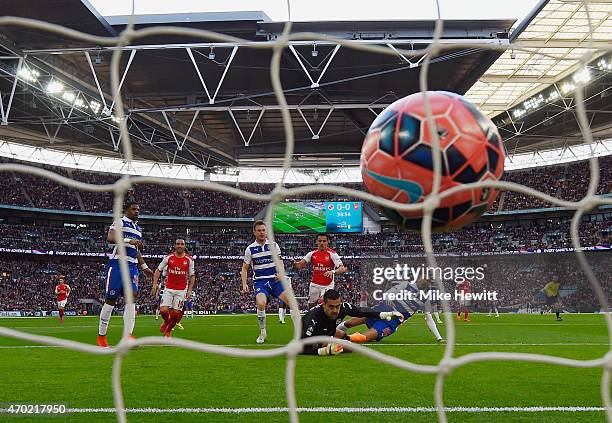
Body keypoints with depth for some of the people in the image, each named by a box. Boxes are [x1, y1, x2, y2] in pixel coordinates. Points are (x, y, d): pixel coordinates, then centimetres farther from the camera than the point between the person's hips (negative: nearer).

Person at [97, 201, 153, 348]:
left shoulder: (138, 229, 23)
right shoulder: (120, 222, -1)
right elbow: (110, 238, -18)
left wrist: (144, 267, 26)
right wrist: (129, 240, -25)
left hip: (132, 266, 6)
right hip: (117, 263, -6)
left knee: (132, 297, -10)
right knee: (110, 299, -3)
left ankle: (128, 335, -14)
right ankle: (101, 336, 10)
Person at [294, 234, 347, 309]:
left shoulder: (332, 254, -12)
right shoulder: (312, 254, 1)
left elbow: (343, 269, -20)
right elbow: (300, 265, 0)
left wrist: (333, 272, -40)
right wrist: (295, 264, -24)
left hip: (327, 286, -4)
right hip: (314, 285, 5)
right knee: (311, 308, 11)